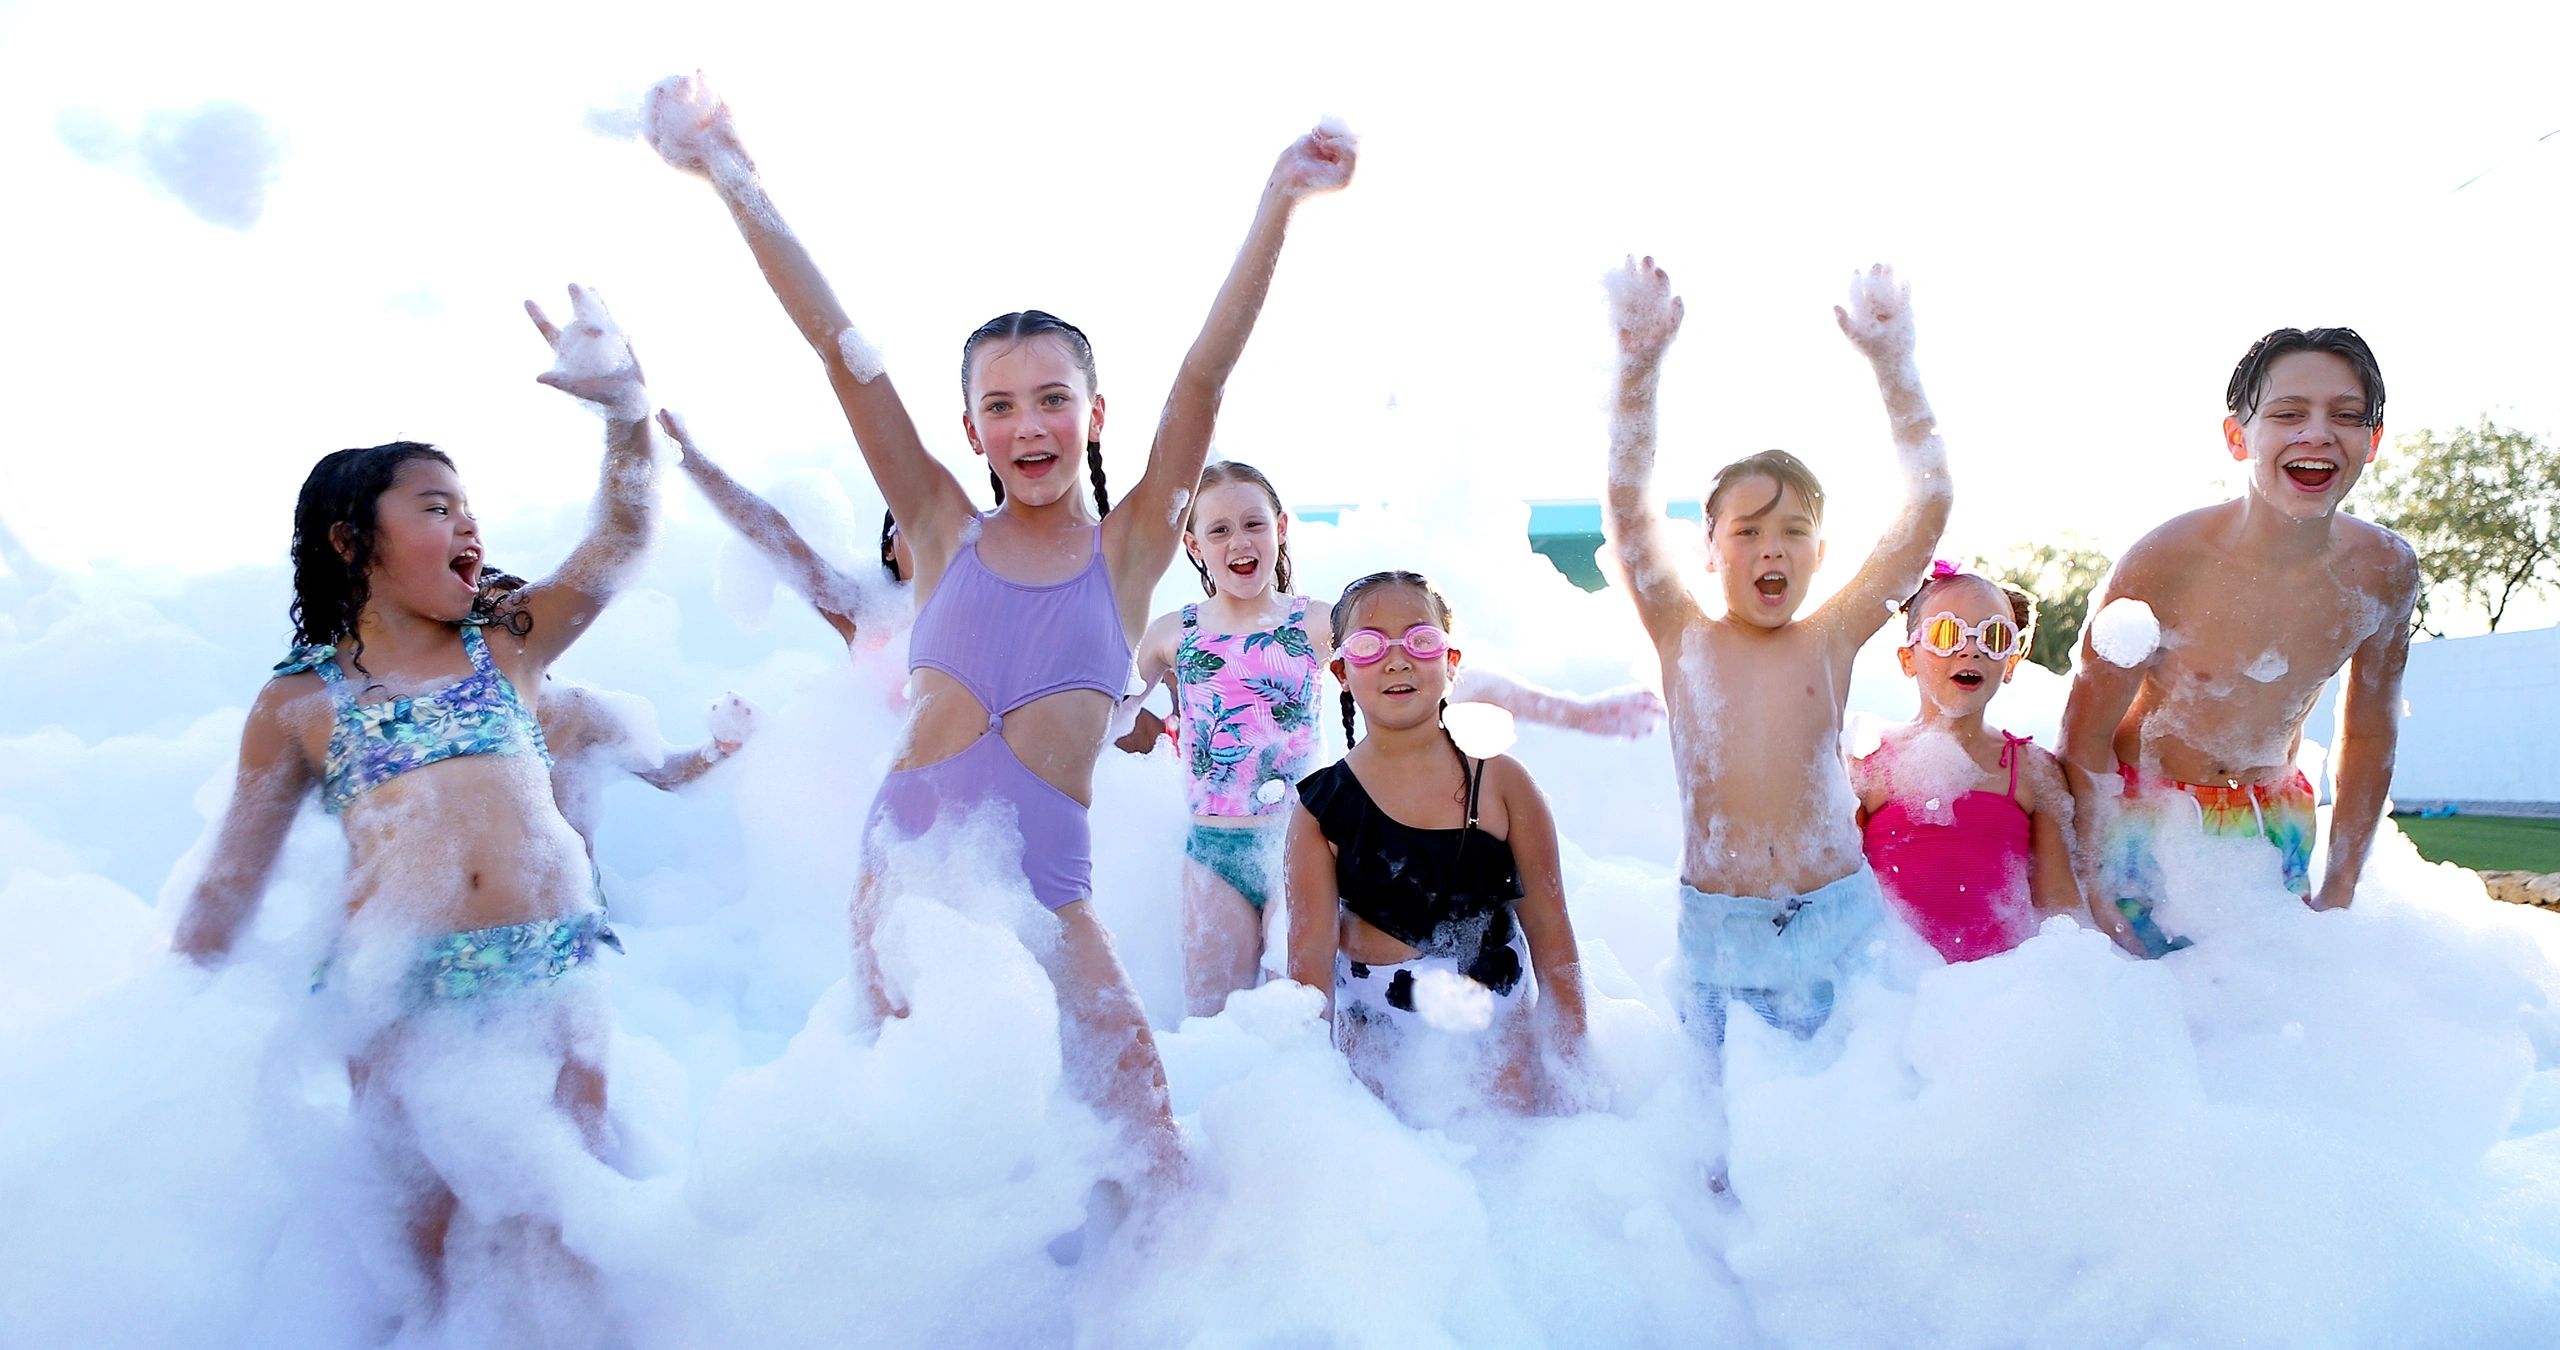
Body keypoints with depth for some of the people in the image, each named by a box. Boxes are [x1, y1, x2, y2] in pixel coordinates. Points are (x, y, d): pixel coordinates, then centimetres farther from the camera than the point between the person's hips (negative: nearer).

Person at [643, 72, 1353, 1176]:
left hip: (1045, 888, -1)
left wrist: (1279, 200, -14)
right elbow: (842, 351, 1)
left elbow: (1202, 379, -6)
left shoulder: (1128, 549, 3)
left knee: (1152, 1155, -4)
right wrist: (734, 179, 1)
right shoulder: (945, 533, 5)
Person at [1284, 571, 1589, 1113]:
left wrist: (1572, 1065, 0)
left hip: (1499, 1034, 1)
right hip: (1378, 1044, 0)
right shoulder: (1322, 808, -8)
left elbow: (1550, 932, -1)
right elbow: (1311, 956, -6)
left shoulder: (1501, 783, -6)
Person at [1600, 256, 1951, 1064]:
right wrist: (1639, 366, -20)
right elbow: (1626, 505, -10)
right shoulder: (1684, 639, 0)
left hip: (1836, 917, 0)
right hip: (1717, 932, 0)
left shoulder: (1832, 639, 1)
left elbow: (1929, 505, -4)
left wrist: (1891, 362, -11)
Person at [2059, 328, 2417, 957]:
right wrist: (2096, 886, -16)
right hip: (2145, 815, -4)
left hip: (2276, 825, 4)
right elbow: (2085, 738, -15)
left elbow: (2369, 734, 5)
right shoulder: (2165, 563, -24)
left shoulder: (2387, 571, -11)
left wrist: (2340, 890, 5)